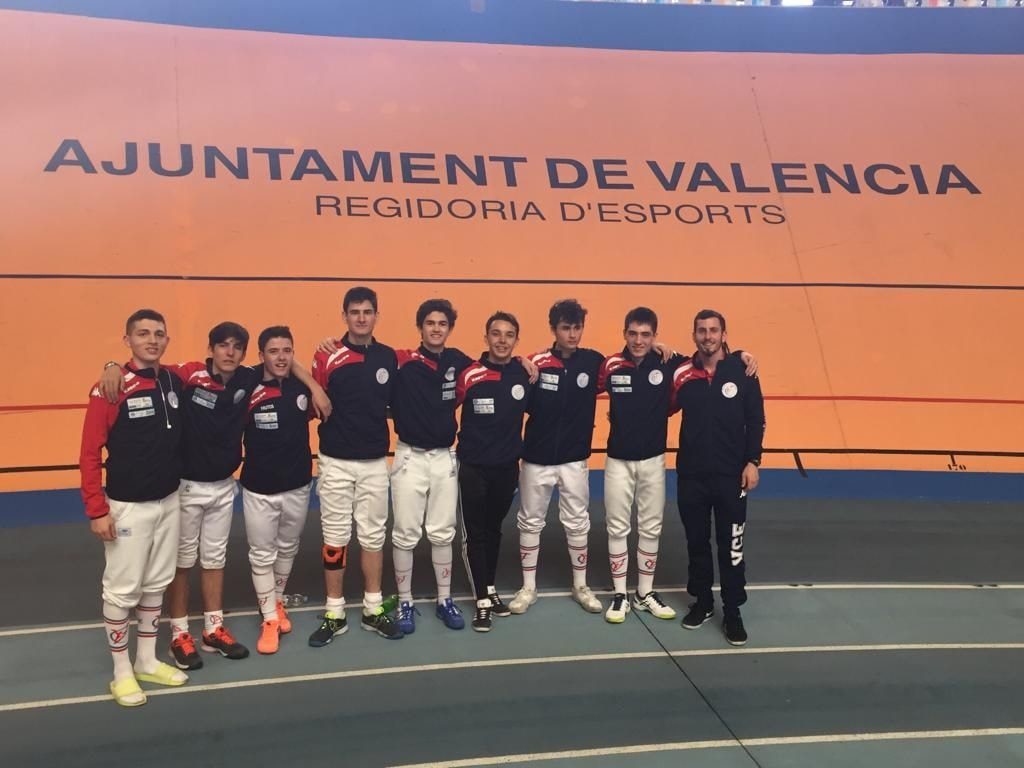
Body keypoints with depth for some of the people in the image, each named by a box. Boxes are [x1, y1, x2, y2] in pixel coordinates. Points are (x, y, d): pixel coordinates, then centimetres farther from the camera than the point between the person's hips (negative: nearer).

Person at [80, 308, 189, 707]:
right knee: (122, 589, 3)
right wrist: (97, 509, -15)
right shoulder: (109, 389, -14)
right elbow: (89, 453, -13)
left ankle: (148, 661, 29)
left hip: (170, 501, 6)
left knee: (157, 584, 15)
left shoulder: (174, 383, 1)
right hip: (128, 506, -6)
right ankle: (121, 671, 18)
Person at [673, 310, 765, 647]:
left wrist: (753, 461, -5)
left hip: (731, 474, -2)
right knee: (696, 542, 13)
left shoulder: (742, 371, -4)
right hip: (691, 474, 2)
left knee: (731, 544, 3)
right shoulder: (682, 373, -2)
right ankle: (702, 602, 29)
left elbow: (755, 421, -1)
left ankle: (733, 612, 15)